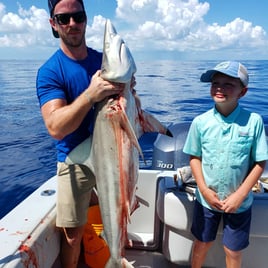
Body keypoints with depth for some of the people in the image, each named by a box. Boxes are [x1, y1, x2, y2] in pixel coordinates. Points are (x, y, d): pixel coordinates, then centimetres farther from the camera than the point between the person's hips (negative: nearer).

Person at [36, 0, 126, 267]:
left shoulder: (104, 60, 2)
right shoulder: (49, 71, -11)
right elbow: (56, 128, -24)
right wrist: (91, 94, -35)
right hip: (75, 161, -4)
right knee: (72, 234, 4)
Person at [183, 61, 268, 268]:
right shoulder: (200, 122, -11)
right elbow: (194, 157, -1)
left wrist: (240, 195, -14)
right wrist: (204, 189, -10)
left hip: (239, 202, -1)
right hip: (206, 198, 1)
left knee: (233, 250, 16)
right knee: (202, 243, 19)